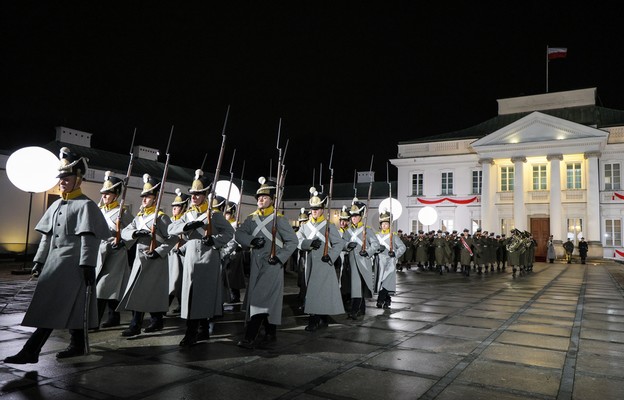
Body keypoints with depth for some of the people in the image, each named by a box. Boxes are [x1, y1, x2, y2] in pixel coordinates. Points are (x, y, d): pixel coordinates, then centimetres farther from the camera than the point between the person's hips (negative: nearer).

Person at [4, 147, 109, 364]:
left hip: (72, 263, -8)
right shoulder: (56, 205, 15)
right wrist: (39, 260, 14)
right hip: (55, 262, 8)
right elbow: (46, 236, 18)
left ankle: (30, 351, -5)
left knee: (53, 307, -8)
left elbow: (89, 239, -15)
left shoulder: (85, 205, -9)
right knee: (70, 307, 13)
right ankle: (77, 345, 23)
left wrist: (88, 265, -19)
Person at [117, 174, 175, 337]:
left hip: (155, 260, -7)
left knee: (140, 292, -8)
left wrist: (159, 252, -19)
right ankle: (157, 321, 25)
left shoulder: (161, 217, -8)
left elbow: (173, 238, -12)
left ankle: (135, 325, -1)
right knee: (151, 292, 12)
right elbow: (124, 232, 6)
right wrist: (135, 233, -14)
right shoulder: (139, 217, 13)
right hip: (140, 259, 7)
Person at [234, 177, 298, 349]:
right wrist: (251, 241, -18)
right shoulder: (251, 219, 9)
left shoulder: (279, 219, -6)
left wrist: (280, 257, -16)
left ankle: (250, 337, -12)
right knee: (268, 300, 13)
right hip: (256, 265, 6)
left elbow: (293, 241, -6)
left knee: (260, 299, -12)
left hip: (272, 265, -6)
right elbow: (238, 234, 0)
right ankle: (271, 334, 25)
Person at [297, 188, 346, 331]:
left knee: (323, 291, -8)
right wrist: (310, 243, -21)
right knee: (313, 291, 10)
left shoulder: (329, 226, -1)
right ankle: (324, 320, 21)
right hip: (310, 263, 5)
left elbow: (339, 243, -3)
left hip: (323, 264, -4)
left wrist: (331, 256, -14)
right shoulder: (305, 226, 10)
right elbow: (298, 241, -4)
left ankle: (314, 320, -5)